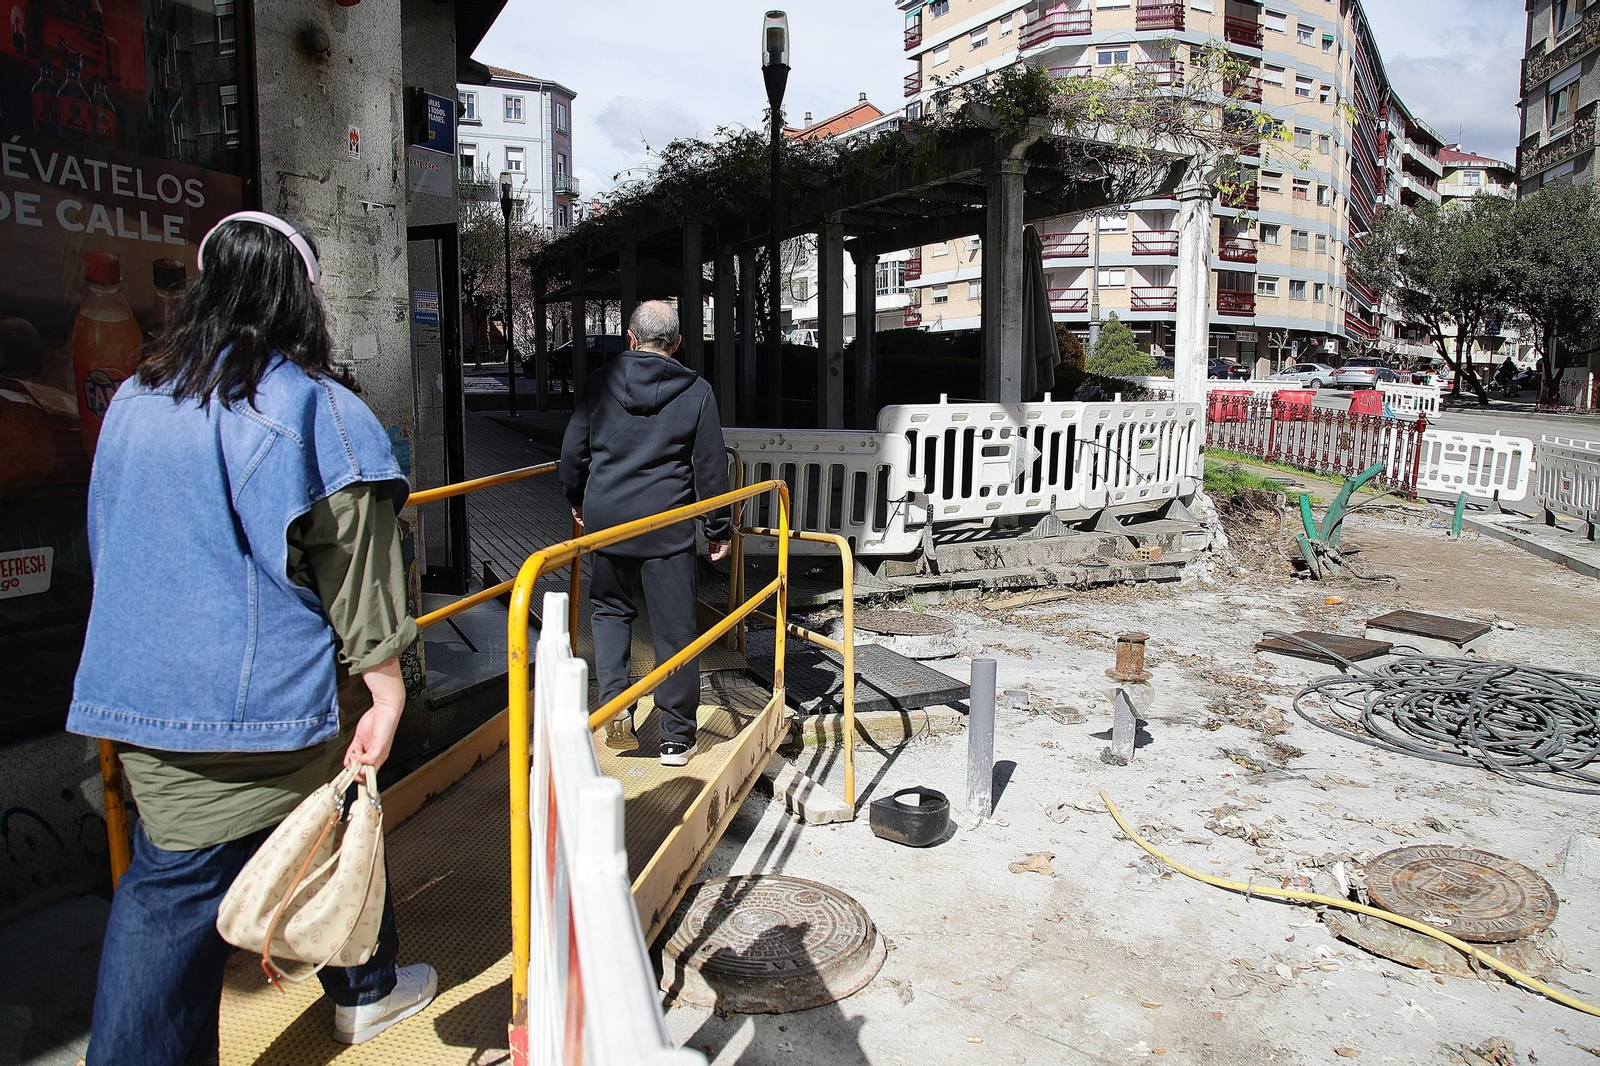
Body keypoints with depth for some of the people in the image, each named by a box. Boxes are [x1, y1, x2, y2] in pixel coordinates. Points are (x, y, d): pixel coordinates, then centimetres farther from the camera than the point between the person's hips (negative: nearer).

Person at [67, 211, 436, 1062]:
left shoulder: (134, 402, 6)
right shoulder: (317, 412, -13)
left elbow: (113, 549, 16)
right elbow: (357, 570, -14)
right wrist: (385, 690, -8)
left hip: (145, 698, 4)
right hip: (274, 699, -4)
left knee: (166, 888, 9)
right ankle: (365, 991, 40)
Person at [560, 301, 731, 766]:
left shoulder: (601, 381, 2)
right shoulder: (696, 391, -2)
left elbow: (573, 449, 6)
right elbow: (710, 467, -1)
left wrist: (577, 500, 23)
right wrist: (719, 527, 9)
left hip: (606, 517, 2)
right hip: (668, 525, -2)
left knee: (611, 608, 23)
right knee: (675, 628, 6)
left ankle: (613, 704, 5)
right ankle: (677, 737, 14)